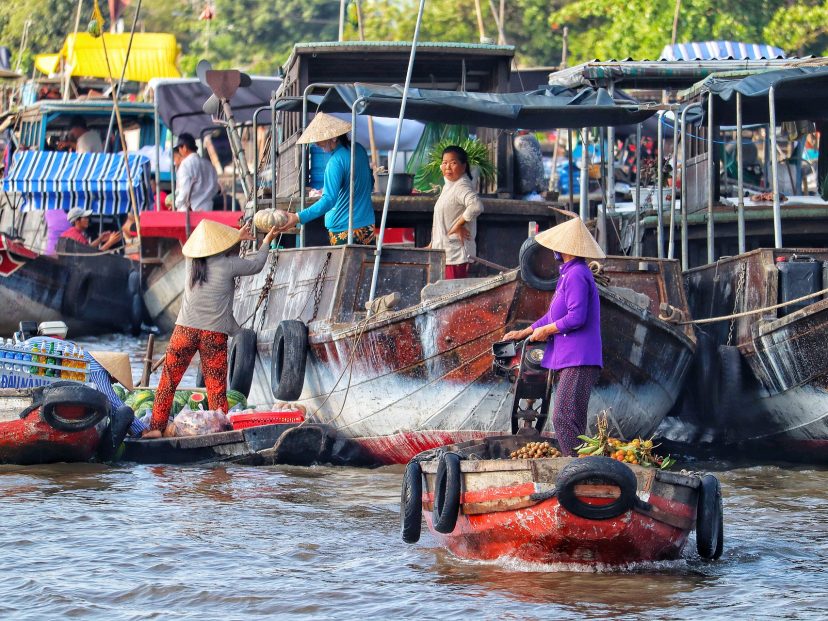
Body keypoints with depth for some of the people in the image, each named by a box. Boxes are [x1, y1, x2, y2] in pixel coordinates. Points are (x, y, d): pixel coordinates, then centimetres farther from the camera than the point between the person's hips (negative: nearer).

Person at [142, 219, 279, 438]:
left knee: (168, 381, 9)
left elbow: (212, 250, 30)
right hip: (214, 334, -3)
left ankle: (156, 427, 7)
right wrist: (266, 243, 32)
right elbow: (256, 265, 15)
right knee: (216, 387, 3)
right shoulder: (228, 263, -3)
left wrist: (237, 237, 39)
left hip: (185, 329, 3)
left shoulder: (192, 262, 8)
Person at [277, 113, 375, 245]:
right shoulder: (359, 149, 6)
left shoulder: (335, 162, -20)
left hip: (344, 230, -8)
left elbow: (329, 200, -28)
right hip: (368, 227, 8)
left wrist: (298, 218, -35)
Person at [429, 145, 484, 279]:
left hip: (456, 254, -10)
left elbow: (476, 206, -36)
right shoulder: (448, 186, 16)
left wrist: (459, 224, -23)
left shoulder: (462, 186, -15)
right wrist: (433, 244, 25)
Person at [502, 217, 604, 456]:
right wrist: (525, 332, 27)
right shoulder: (569, 273, 20)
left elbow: (576, 317, -22)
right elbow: (555, 314, 28)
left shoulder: (576, 275, -14)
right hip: (570, 359, 11)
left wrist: (545, 330, -9)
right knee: (572, 422, 11)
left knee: (564, 419, -16)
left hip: (578, 361, -11)